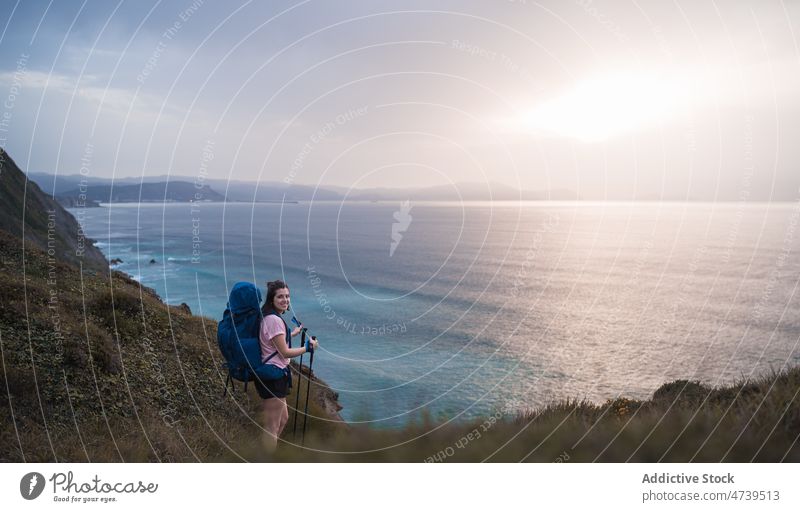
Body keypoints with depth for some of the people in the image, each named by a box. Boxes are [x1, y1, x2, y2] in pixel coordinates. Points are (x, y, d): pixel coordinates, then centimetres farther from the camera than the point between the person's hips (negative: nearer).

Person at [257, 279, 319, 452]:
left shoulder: (270, 317, 11)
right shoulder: (274, 320, -20)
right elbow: (284, 352, -18)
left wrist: (294, 333, 32)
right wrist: (308, 347, -7)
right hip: (274, 376, -11)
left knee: (283, 418, 25)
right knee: (272, 427, -1)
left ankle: (270, 450, 39)